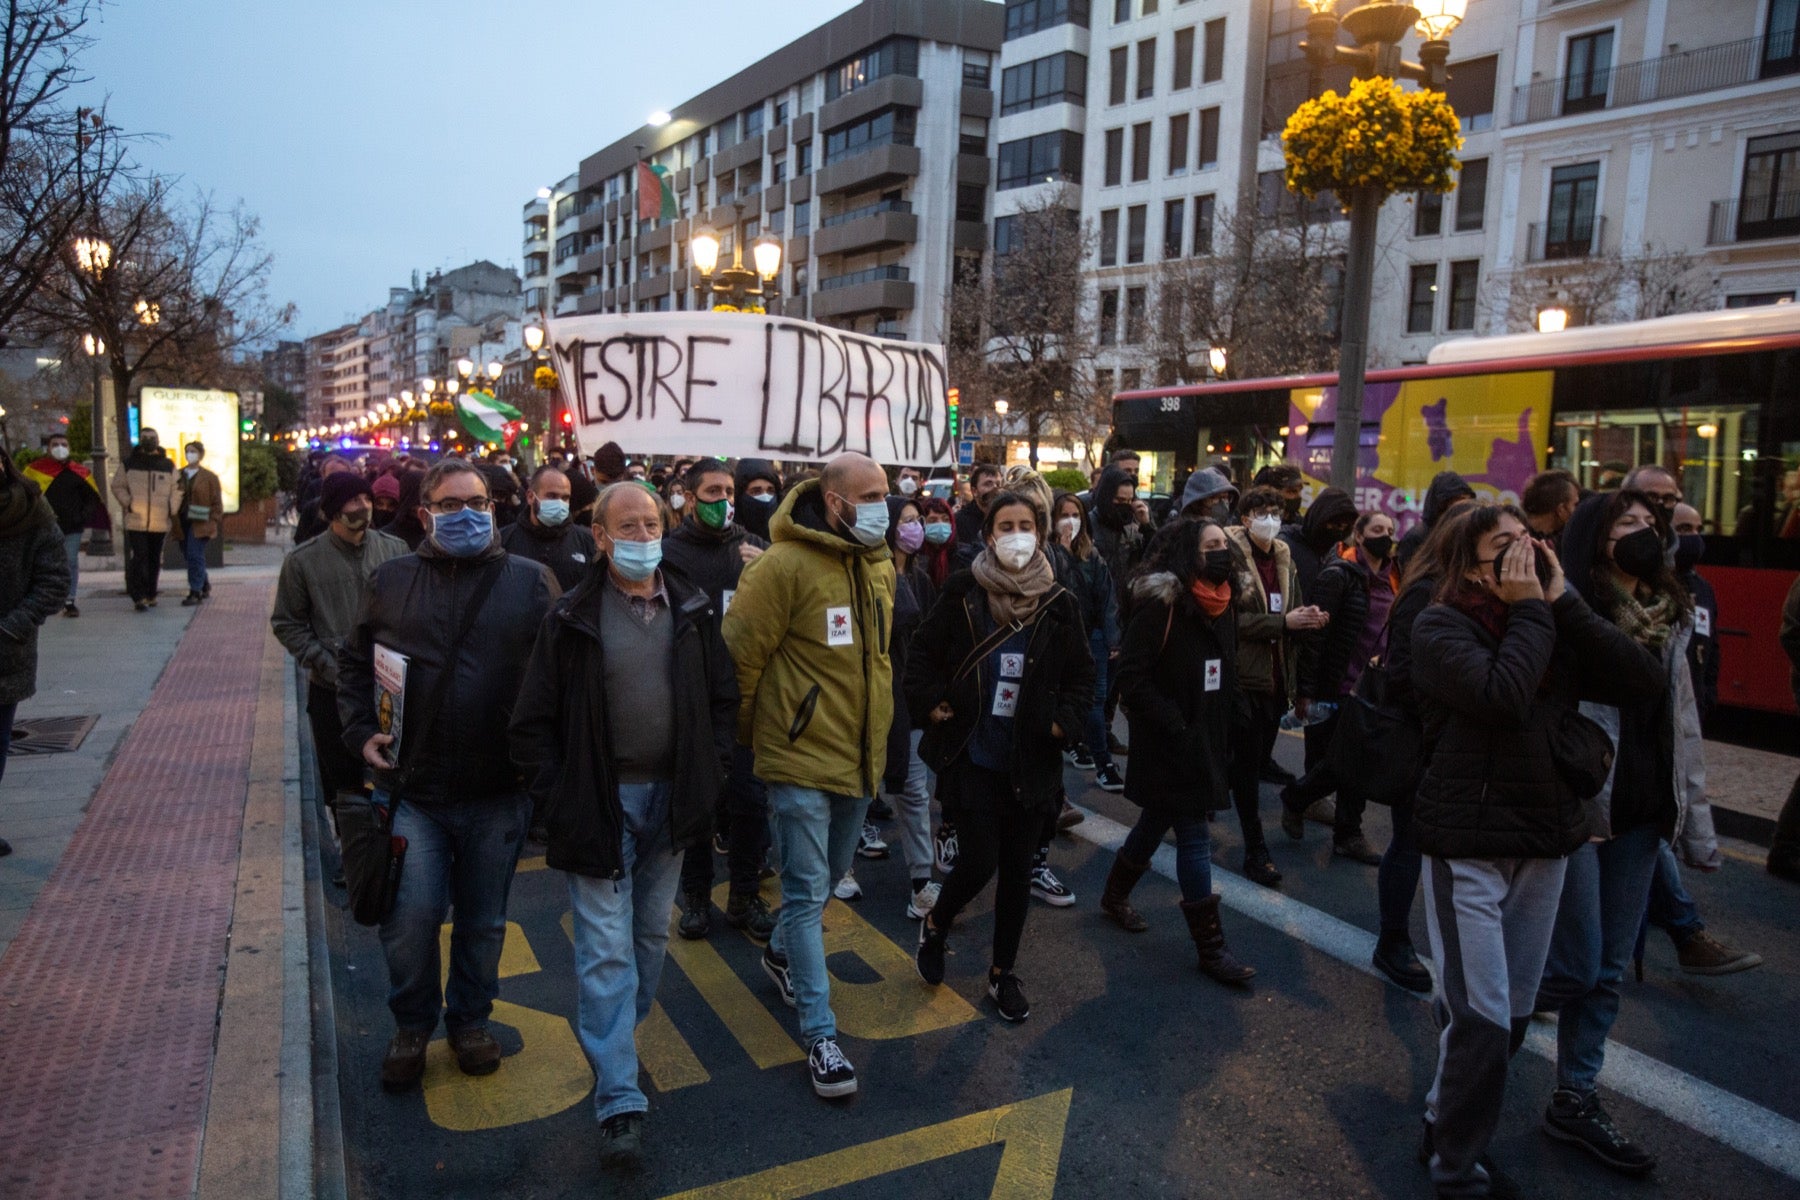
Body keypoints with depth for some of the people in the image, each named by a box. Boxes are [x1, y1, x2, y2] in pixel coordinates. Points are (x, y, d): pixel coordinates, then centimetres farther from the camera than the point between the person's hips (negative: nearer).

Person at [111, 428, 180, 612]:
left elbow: (176, 490, 11)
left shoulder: (168, 465, 9)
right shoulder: (129, 463, 5)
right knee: (139, 557, -10)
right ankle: (139, 597, -10)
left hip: (160, 522, 2)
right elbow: (117, 486, 12)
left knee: (155, 559, 10)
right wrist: (127, 502, -2)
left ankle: (150, 595, 21)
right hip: (136, 520, -2)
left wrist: (172, 510, 0)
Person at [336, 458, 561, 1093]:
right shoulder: (391, 580, 5)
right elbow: (354, 663, 15)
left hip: (499, 794, 0)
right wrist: (361, 731, 3)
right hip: (411, 790, 0)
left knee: (484, 921, 14)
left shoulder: (532, 582, 0)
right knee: (409, 921, 3)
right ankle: (412, 1025, 29)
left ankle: (470, 1019, 37)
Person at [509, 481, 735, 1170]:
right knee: (606, 948, -2)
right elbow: (534, 720, -5)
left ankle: (613, 1041, 41)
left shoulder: (693, 611, 1)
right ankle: (619, 1100, 5)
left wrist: (710, 775, 0)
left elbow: (723, 698, 9)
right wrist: (559, 799, -11)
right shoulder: (573, 618, -8)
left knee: (652, 935, 18)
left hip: (670, 798, 4)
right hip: (600, 801, -4)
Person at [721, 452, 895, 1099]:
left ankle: (782, 953, 49)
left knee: (829, 875, 23)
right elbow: (741, 654, -15)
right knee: (807, 893, -1)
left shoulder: (880, 565, 5)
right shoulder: (785, 565, -19)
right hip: (803, 757, -7)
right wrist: (750, 730, -3)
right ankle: (821, 1034, 9)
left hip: (860, 754, 8)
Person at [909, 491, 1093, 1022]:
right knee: (979, 861, -6)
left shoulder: (1058, 603, 0)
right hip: (973, 755, -2)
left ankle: (1003, 972, 29)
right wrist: (931, 705, -7)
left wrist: (1065, 721, -5)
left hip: (1031, 760, 3)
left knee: (1017, 868, 10)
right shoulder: (962, 591, -6)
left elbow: (1081, 675, 8)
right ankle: (936, 924, 28)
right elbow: (923, 652, 3)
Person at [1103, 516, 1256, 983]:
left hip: (1206, 738, 8)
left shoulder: (1221, 604, 7)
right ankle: (1210, 947, 6)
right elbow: (1133, 677, -20)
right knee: (1193, 836, -4)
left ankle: (1115, 896, 40)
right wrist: (1173, 728, -20)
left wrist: (1226, 727, 8)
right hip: (1168, 744, -8)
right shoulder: (1160, 603, -18)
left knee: (1157, 822, 20)